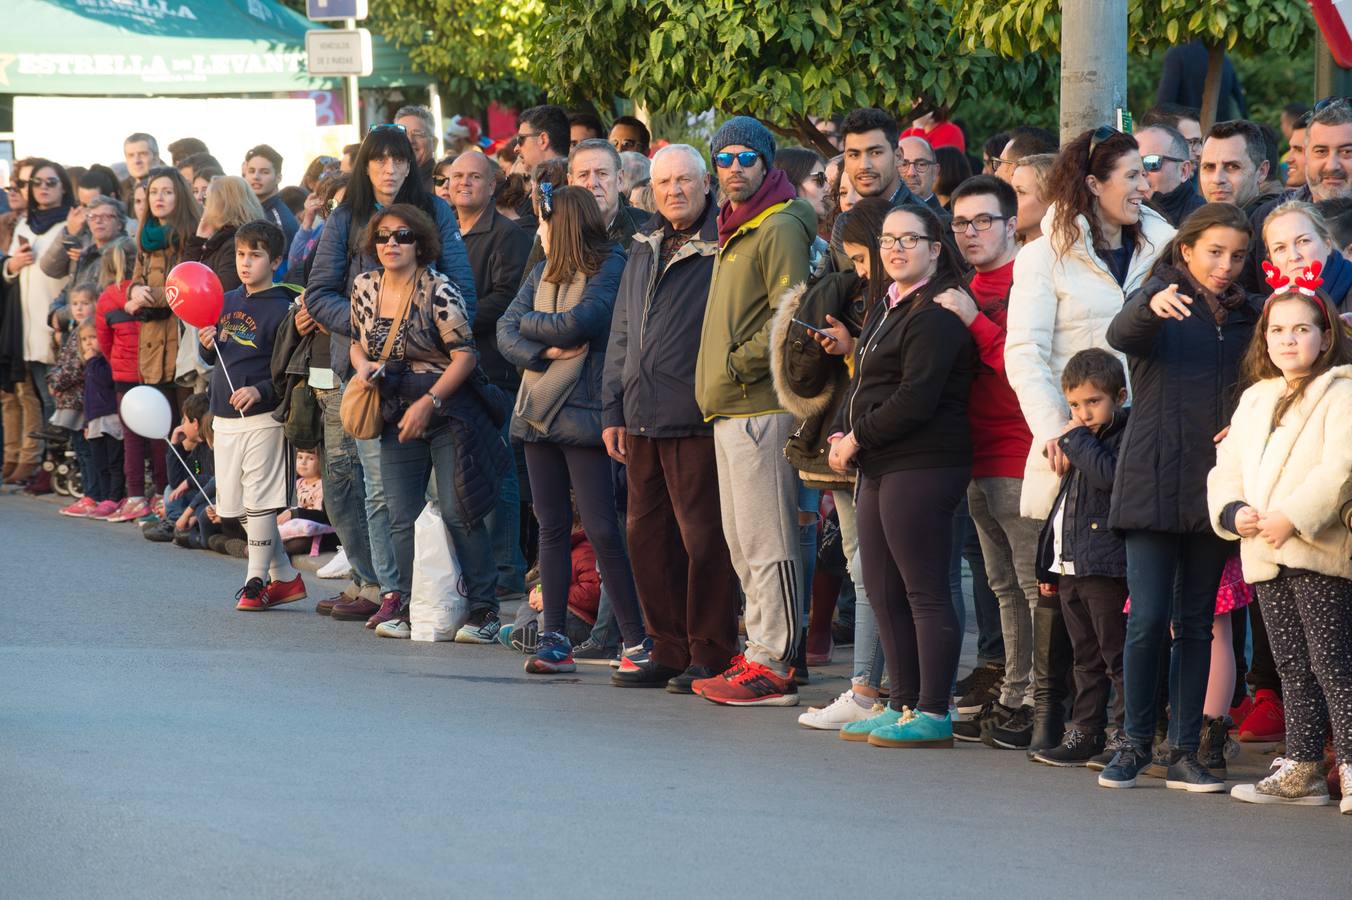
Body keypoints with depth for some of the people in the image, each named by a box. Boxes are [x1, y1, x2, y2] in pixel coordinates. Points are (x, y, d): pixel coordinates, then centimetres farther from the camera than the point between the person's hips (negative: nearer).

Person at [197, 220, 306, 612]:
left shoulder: (281, 308, -9)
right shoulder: (226, 302, 12)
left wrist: (261, 391, -25)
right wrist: (207, 345, -1)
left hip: (262, 418, -7)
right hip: (225, 418, 7)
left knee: (259, 502, -6)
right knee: (240, 506, 10)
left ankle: (256, 581, 1)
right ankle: (285, 577, 19)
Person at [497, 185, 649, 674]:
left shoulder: (610, 269, -7)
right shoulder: (544, 272, 14)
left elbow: (576, 324, -19)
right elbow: (506, 331, 6)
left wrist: (529, 323, -1)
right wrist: (547, 351, -12)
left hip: (582, 414, -7)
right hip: (539, 412, 7)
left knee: (602, 531, -8)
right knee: (552, 527, 8)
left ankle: (637, 638, -2)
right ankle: (555, 639, 10)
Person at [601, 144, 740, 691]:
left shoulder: (724, 250, -5)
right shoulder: (645, 253, 18)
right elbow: (621, 338, 23)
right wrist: (612, 410, 17)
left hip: (697, 420, -8)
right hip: (643, 420, 8)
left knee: (701, 538, -5)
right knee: (649, 537, 10)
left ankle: (709, 657, 0)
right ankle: (668, 651, 17)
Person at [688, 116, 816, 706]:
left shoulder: (779, 229, -10)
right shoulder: (734, 231, 20)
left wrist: (739, 363, -15)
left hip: (760, 407, -10)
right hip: (729, 408, 10)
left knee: (765, 540, -10)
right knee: (741, 542, 13)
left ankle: (773, 667, -9)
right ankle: (761, 652, 19)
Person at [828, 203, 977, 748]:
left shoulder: (936, 314, -12)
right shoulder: (888, 308, 19)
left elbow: (915, 400, -19)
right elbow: (864, 385, 23)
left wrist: (857, 439, -11)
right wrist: (844, 434, 4)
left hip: (921, 466, -10)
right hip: (882, 467, 10)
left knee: (925, 591, -7)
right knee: (882, 589, 12)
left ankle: (934, 714, -5)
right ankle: (903, 705, 19)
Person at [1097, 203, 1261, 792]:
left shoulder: (1247, 315, 11)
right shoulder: (1158, 299, -2)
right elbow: (1122, 335, -23)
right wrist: (1152, 307, -46)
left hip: (1214, 484, 4)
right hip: (1154, 482, -4)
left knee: (1197, 623, 6)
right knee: (1149, 618, -8)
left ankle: (1183, 752, 10)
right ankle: (1136, 745, 5)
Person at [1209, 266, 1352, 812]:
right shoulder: (1255, 399, 18)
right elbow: (1227, 466, 17)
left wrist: (1294, 517, -22)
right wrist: (1233, 511, -4)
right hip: (1266, 557, 7)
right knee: (1293, 666, 11)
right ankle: (1302, 768, 16)